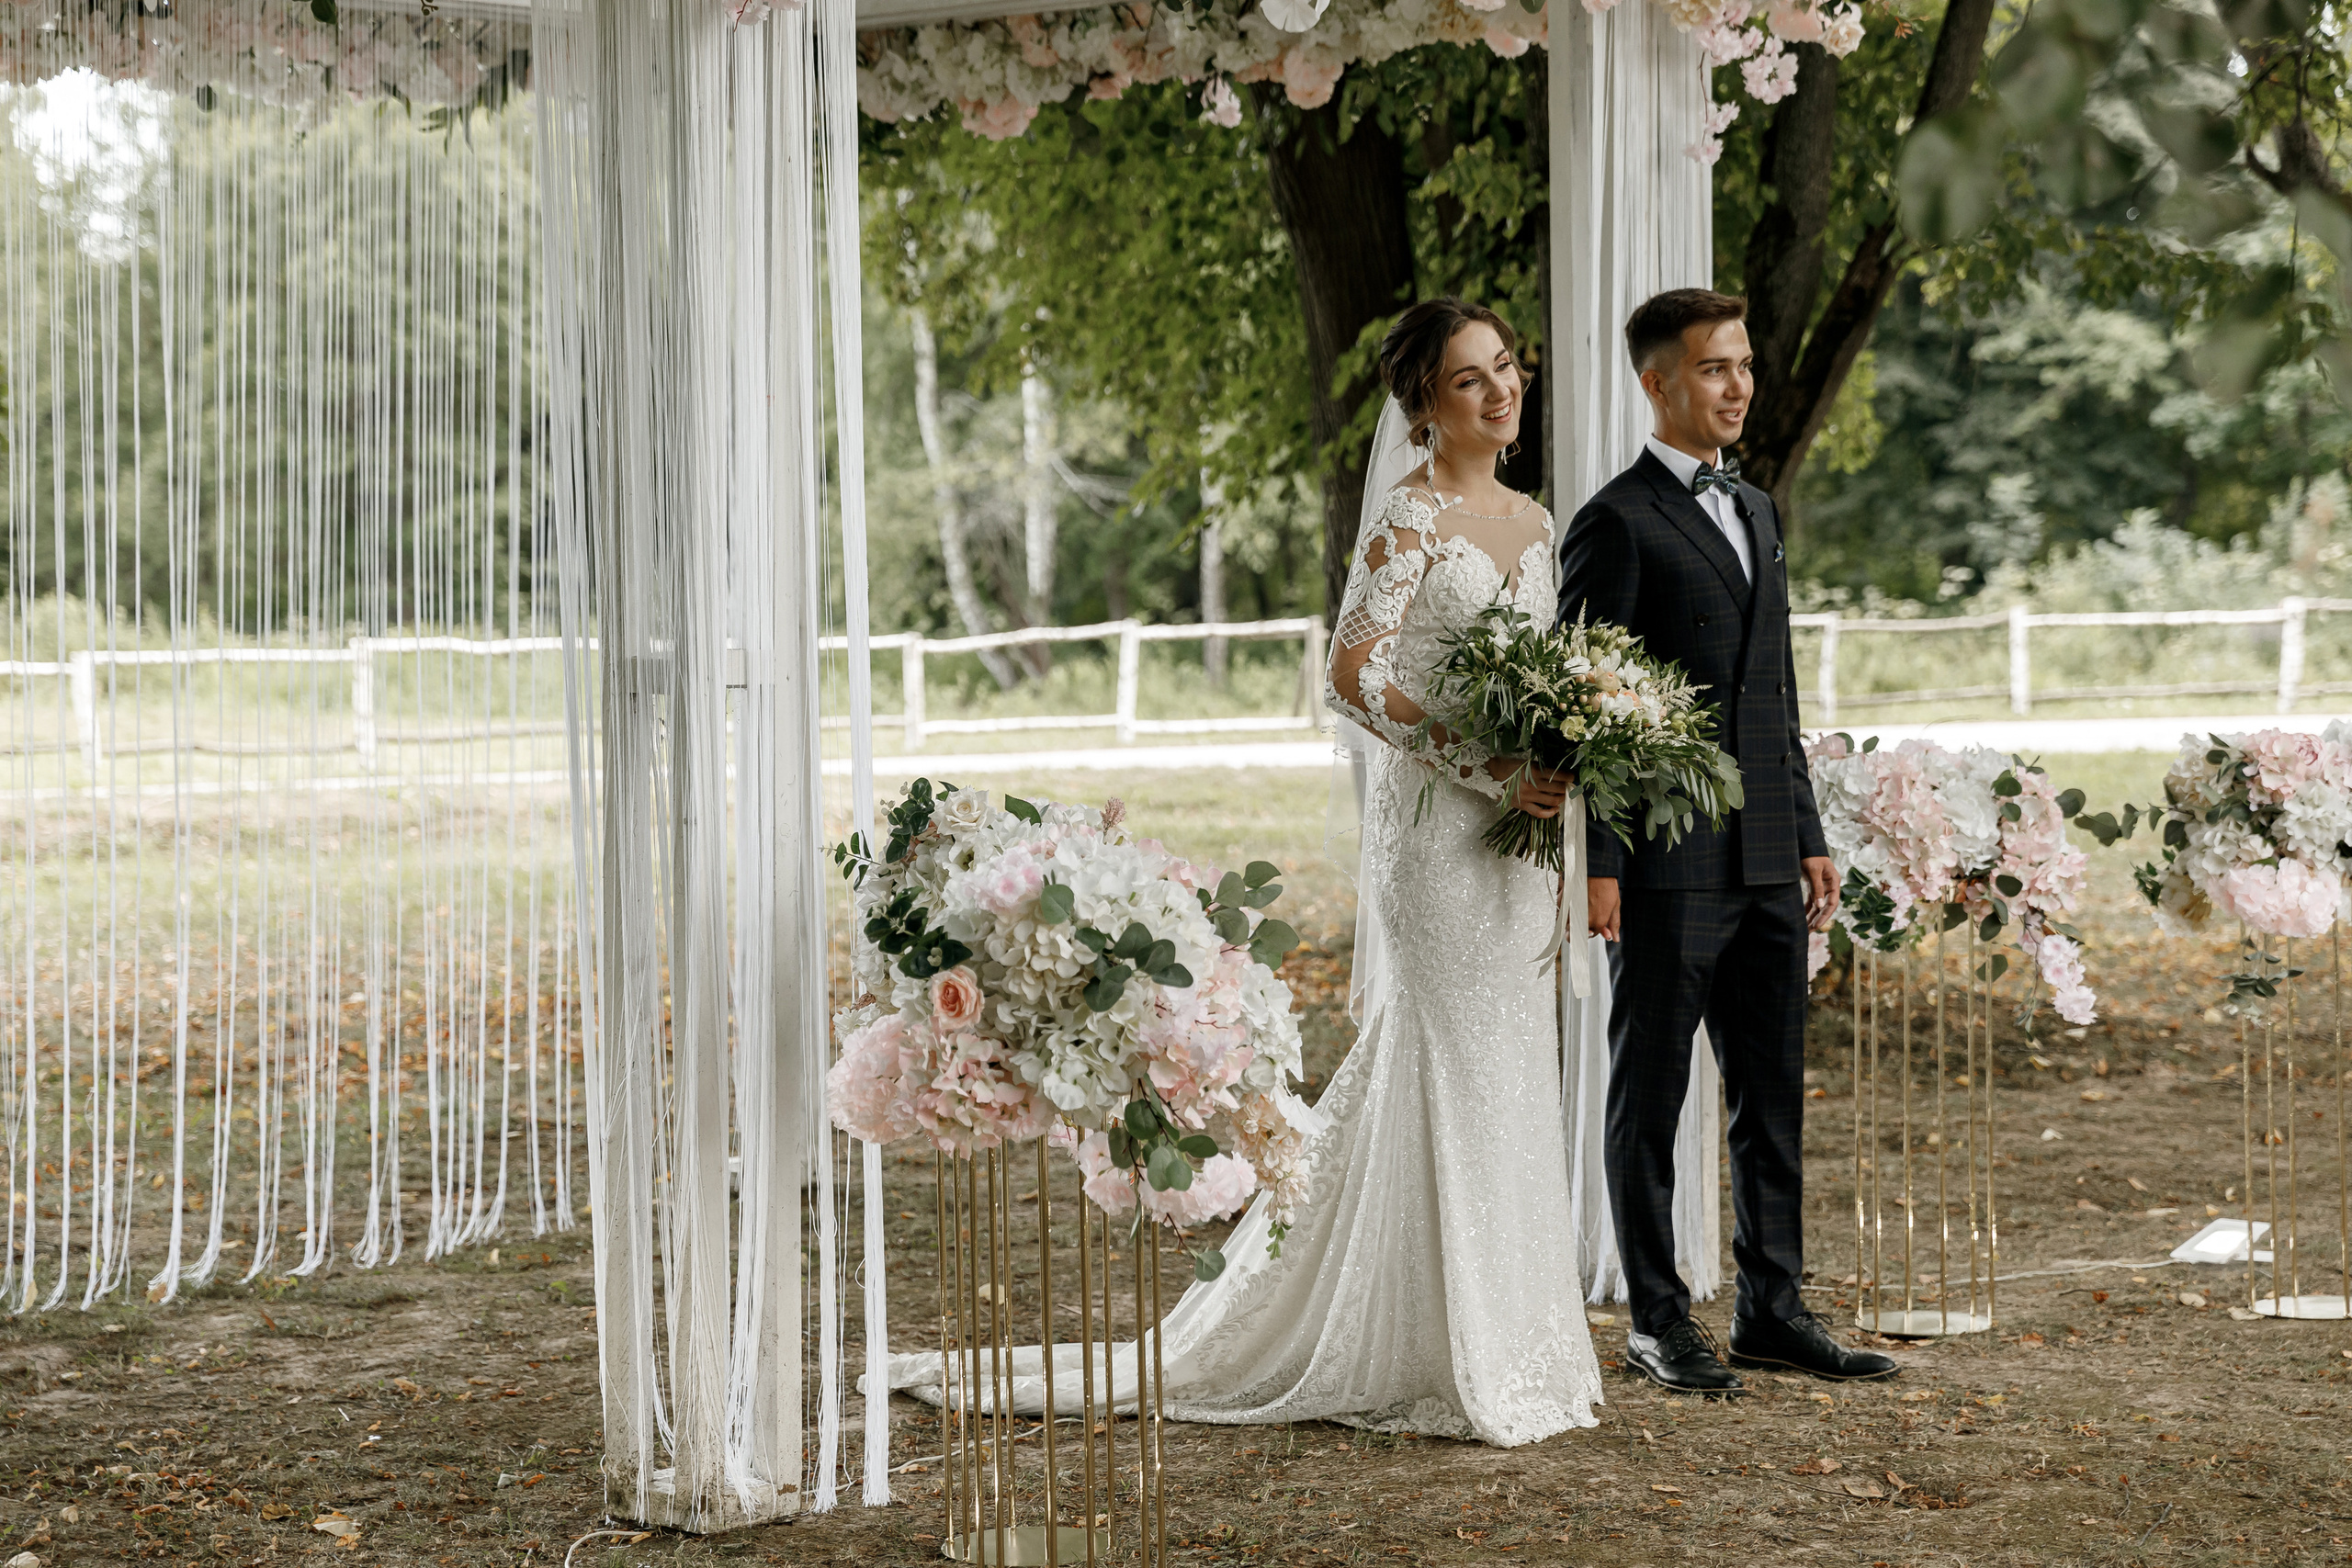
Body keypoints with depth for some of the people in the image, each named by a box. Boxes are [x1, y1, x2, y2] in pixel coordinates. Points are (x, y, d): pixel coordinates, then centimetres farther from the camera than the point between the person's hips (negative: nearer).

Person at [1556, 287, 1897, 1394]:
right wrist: (1599, 865, -16)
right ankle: (1657, 1322, 9)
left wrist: (1808, 835, 16)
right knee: (1650, 1094, 2)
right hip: (1668, 866, -7)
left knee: (1773, 1092, 10)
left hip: (1765, 861, 8)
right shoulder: (1617, 524, -7)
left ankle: (1772, 1309, 18)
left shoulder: (1754, 510, 17)